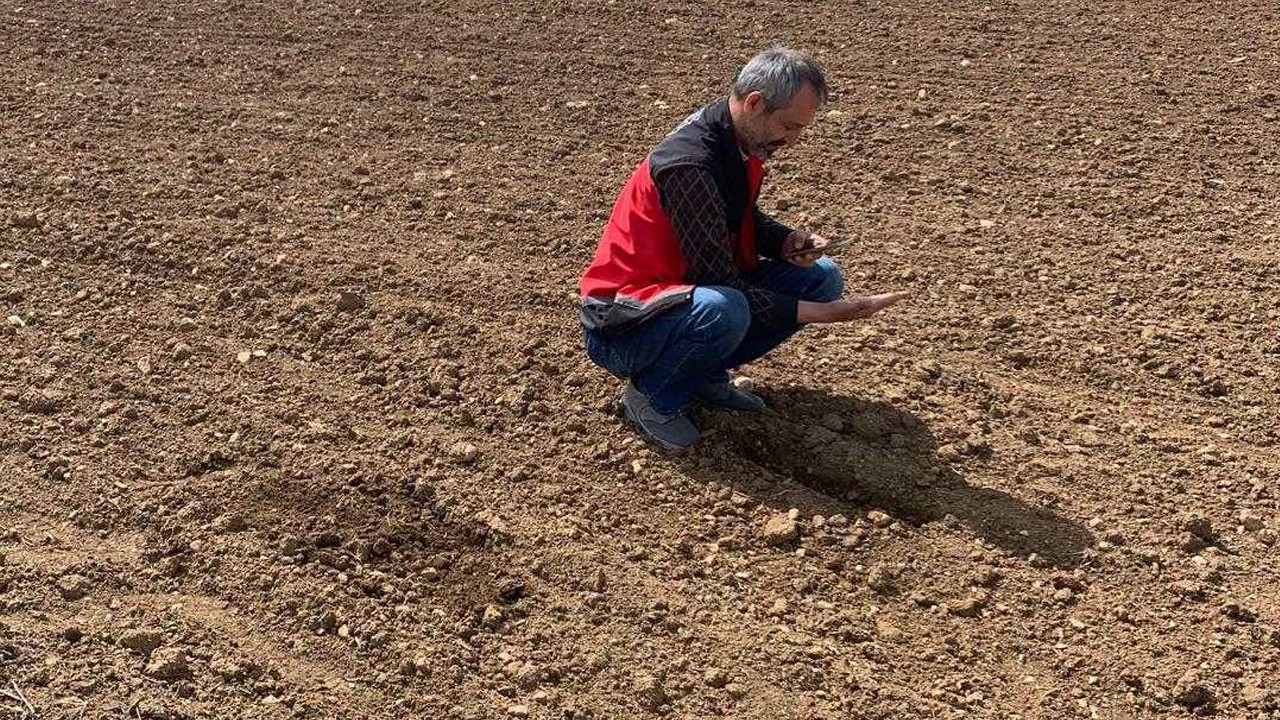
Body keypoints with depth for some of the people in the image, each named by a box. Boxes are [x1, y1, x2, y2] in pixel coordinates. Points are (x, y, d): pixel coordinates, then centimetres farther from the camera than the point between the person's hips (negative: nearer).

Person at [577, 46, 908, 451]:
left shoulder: (741, 143, -2)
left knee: (821, 276, 1)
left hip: (693, 290, 9)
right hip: (621, 326, -9)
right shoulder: (688, 164, -29)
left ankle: (706, 375, 7)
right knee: (723, 309, -40)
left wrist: (787, 242, -5)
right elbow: (721, 283, -27)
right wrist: (816, 313, -26)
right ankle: (652, 394, -9)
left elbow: (743, 219, 16)